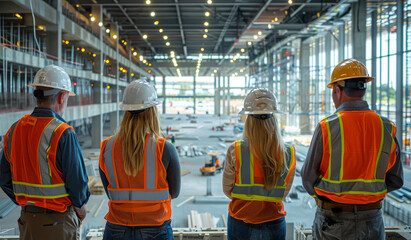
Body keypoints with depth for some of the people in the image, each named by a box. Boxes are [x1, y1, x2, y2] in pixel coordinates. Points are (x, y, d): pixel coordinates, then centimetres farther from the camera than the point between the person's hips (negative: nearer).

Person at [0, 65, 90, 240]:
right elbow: (77, 180, -17)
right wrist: (80, 207, 1)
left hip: (27, 219, 6)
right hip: (58, 221, -6)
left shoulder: (14, 130, 2)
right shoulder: (63, 133, -18)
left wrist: (27, 203, 15)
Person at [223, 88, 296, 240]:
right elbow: (284, 193, 2)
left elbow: (227, 190, -3)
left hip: (240, 224, -1)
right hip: (274, 226, 1)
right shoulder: (288, 153, -10)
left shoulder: (235, 151, -15)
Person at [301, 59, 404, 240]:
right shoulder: (386, 128, -4)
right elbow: (395, 181, 3)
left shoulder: (326, 127, -14)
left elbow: (309, 177, -7)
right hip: (371, 223, 3)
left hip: (332, 220, -3)